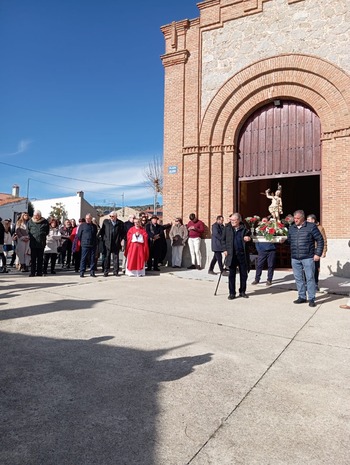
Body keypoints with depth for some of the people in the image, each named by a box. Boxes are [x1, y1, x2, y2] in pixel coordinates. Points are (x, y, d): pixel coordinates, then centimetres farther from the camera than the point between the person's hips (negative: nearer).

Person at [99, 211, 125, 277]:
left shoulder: (120, 223, 4)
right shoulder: (105, 221, 7)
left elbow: (123, 233, 8)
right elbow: (102, 230, 10)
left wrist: (121, 239, -2)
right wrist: (103, 238, 2)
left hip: (116, 244, 0)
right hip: (107, 243, 0)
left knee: (116, 258, 6)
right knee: (107, 257, 4)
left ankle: (115, 271, 14)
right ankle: (106, 271, 11)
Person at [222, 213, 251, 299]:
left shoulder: (244, 228, 4)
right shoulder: (227, 228, 4)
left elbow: (249, 236, 15)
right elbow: (223, 239, 9)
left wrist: (249, 238, -9)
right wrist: (225, 249, -2)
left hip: (242, 254, 1)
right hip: (231, 254, -1)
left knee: (244, 274, 8)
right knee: (231, 274, 2)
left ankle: (242, 291, 22)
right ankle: (232, 293, 10)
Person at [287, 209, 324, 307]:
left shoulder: (311, 226, -2)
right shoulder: (291, 228, 11)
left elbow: (320, 240, -2)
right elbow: (289, 240, 19)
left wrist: (318, 253, -6)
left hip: (308, 258, -4)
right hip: (295, 259, 4)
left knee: (310, 278, 0)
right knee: (298, 279, 10)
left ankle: (311, 299, 10)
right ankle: (302, 297, 22)